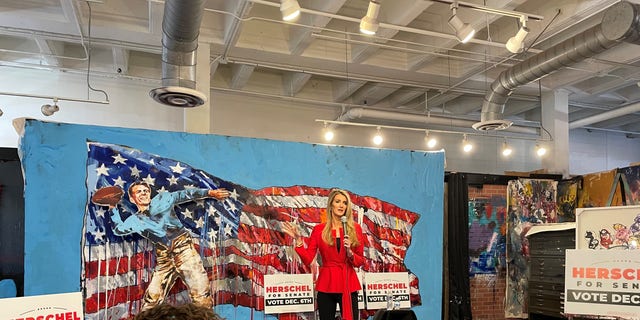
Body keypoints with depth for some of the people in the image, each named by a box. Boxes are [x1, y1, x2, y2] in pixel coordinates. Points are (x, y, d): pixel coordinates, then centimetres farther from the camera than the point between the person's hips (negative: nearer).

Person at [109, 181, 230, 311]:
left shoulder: (162, 199, 10)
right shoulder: (134, 220, 17)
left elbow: (185, 194, 7)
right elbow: (118, 229, 34)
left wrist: (210, 192, -3)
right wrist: (114, 208, 28)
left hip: (184, 249, -3)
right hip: (163, 259, 3)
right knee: (152, 297, 0)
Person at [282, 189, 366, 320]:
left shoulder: (355, 228, 2)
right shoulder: (319, 229, 1)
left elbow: (360, 261, 5)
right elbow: (308, 259, -3)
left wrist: (349, 252, -14)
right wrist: (298, 240, -12)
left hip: (349, 284, 0)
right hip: (326, 285, 0)